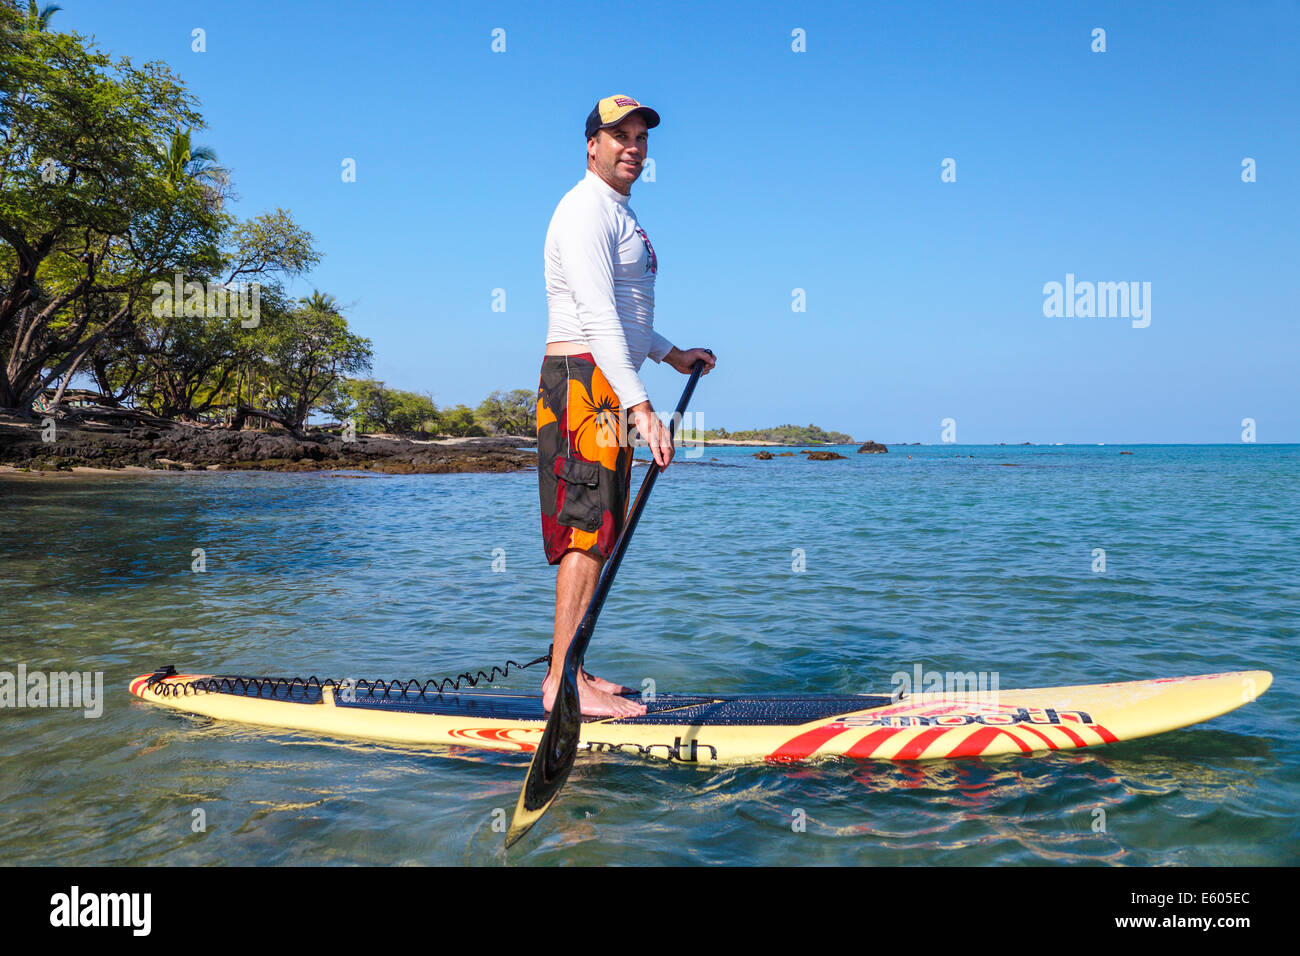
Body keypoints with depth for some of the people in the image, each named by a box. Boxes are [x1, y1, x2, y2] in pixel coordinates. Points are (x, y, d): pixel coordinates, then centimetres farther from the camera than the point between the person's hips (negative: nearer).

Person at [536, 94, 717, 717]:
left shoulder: (618, 213, 23)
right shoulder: (587, 209, -10)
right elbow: (597, 317, -23)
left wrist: (672, 354, 35)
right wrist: (641, 407, -31)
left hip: (608, 387, 10)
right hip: (584, 379, -10)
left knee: (597, 531, 10)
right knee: (587, 528, -13)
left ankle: (567, 672, 16)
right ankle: (564, 681, -9)